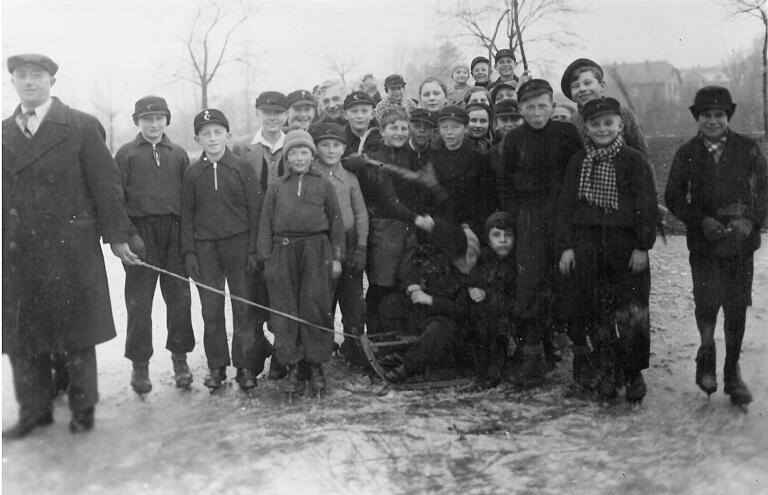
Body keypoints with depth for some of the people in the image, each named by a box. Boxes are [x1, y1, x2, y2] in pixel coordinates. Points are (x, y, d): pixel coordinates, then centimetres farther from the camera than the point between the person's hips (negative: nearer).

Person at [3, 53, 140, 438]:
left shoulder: (81, 127, -1)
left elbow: (106, 184, -3)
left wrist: (116, 235, -6)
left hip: (71, 249, -4)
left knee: (77, 333, 6)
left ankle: (83, 407, 22)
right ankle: (34, 409, 26)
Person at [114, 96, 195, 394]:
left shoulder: (178, 154, 12)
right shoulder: (126, 154, 6)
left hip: (175, 232, 2)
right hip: (140, 232, -2)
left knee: (179, 296, 4)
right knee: (139, 300, 2)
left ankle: (179, 358, 17)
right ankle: (139, 364, 12)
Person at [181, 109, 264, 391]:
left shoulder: (242, 168, 1)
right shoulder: (192, 173, 8)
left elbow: (255, 209, -1)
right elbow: (186, 214, 8)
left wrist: (254, 249, -7)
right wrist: (188, 252, 0)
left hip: (239, 245, -2)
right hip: (205, 248, 2)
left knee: (244, 308, 0)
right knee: (211, 310, 6)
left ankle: (246, 365, 10)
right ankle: (216, 366, 17)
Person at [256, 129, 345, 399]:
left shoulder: (324, 185, 11)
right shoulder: (277, 187, 14)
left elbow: (336, 222, 8)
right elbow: (266, 223, 10)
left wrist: (337, 257, 2)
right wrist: (266, 257, 1)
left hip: (316, 251, -1)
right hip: (283, 252, 2)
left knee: (315, 308, -2)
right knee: (285, 311, 1)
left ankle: (316, 366, 10)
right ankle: (292, 368, 10)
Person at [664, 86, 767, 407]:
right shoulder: (686, 154, 3)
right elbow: (673, 199, 4)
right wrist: (702, 221, -10)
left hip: (741, 242, 1)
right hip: (703, 243, -1)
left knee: (737, 308, 6)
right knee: (708, 301, -14)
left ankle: (732, 373, 22)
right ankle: (706, 356, 14)